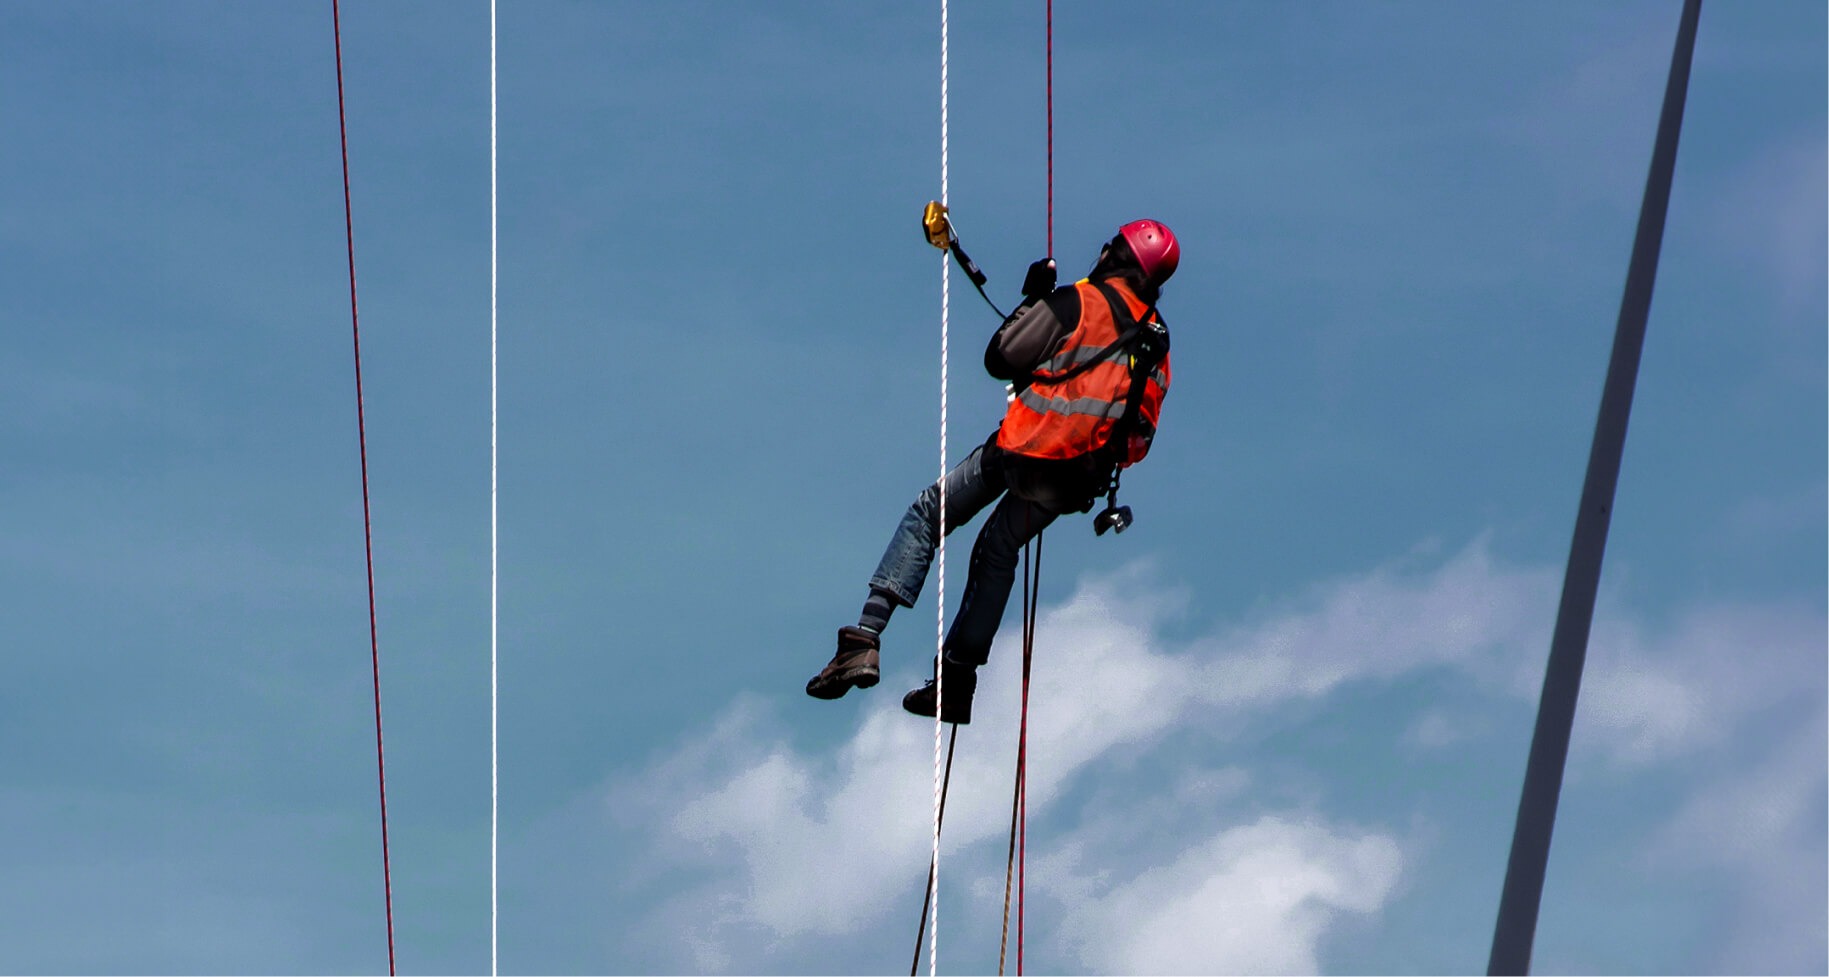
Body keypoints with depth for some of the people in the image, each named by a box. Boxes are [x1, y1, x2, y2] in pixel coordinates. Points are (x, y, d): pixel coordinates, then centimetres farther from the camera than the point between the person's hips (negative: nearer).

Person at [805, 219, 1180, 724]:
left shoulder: (1077, 302, -5)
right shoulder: (1157, 341, 14)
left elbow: (1001, 359, -7)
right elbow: (1139, 436, 15)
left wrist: (1032, 300, 7)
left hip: (1026, 447, -6)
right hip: (1083, 474, 6)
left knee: (925, 517, 6)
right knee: (998, 553, 25)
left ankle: (865, 640, -10)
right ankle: (958, 680, 22)